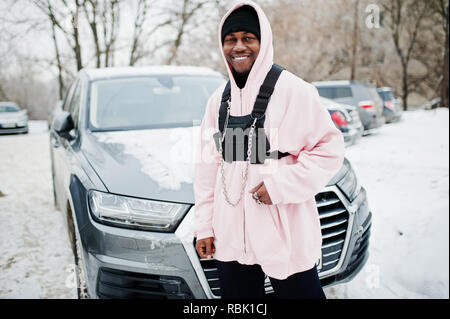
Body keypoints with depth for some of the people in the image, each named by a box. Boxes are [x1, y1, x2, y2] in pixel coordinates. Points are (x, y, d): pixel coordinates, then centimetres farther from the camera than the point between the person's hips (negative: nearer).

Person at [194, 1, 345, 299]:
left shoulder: (292, 90, -7)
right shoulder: (219, 99, 10)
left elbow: (329, 149, -8)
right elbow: (208, 167, 12)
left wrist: (280, 185, -18)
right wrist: (204, 226, 10)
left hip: (286, 232, -5)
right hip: (230, 234, 5)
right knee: (236, 298, 15)